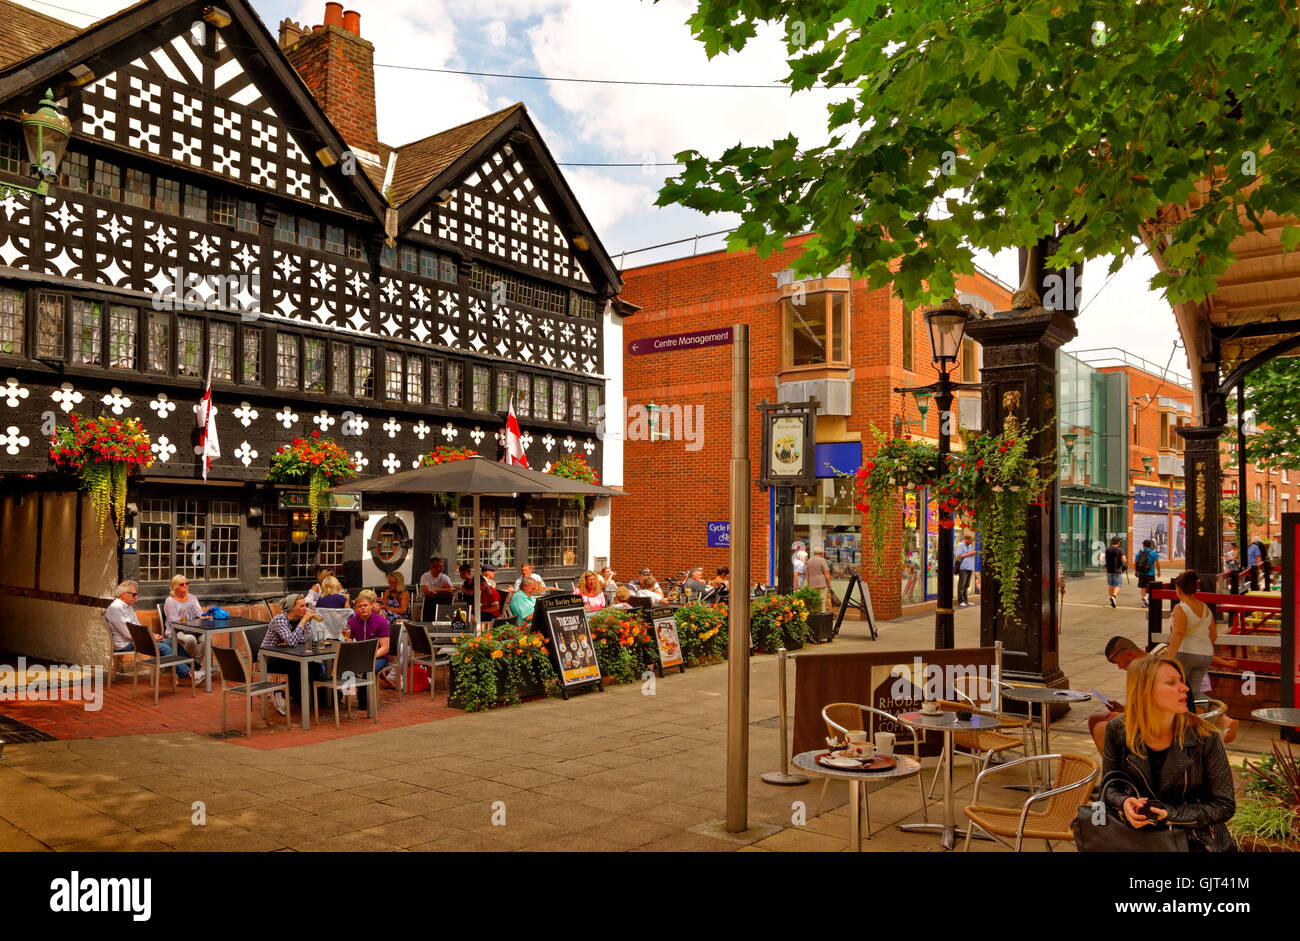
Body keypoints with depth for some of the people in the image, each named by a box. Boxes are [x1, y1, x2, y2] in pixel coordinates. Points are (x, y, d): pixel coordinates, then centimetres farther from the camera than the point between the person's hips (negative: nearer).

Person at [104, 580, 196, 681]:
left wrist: (152, 635, 3)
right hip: (126, 644, -9)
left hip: (136, 638, 9)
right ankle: (188, 674, -27)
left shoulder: (129, 606, 16)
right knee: (163, 648, -25)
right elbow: (127, 634, -19)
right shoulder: (115, 608, -16)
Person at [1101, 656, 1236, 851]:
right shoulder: (1118, 731, -6)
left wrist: (1169, 815, -18)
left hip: (1195, 842, -2)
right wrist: (1124, 802, -17)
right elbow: (1109, 786, 6)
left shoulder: (1204, 736, -12)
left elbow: (1224, 805, -6)